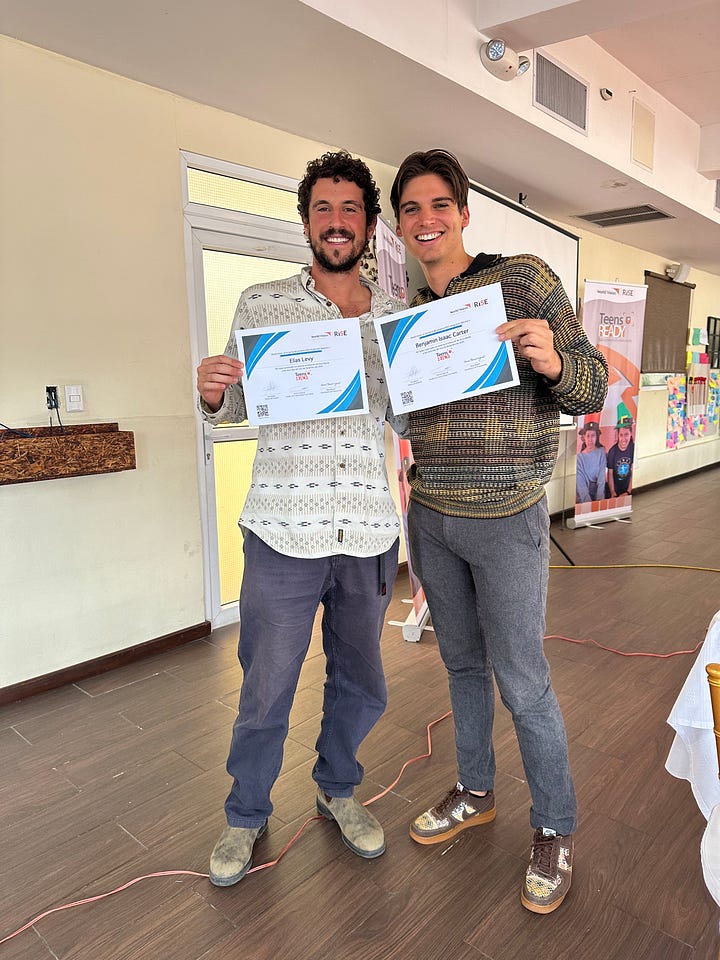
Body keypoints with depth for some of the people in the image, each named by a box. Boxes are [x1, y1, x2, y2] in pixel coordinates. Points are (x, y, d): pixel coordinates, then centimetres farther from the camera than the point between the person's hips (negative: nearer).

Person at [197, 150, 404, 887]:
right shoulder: (261, 304, 1)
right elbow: (236, 407, 4)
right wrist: (212, 393, -19)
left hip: (369, 536, 3)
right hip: (283, 535, -2)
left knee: (360, 684, 18)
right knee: (265, 692, 11)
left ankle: (336, 789, 46)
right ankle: (245, 815, 38)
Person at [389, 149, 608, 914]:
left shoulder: (523, 280, -7)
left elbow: (591, 392, -8)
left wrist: (553, 361, -30)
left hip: (505, 518, -5)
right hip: (430, 517, 5)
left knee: (521, 682, 4)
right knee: (462, 663, 19)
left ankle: (555, 828, 28)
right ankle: (475, 793, 40)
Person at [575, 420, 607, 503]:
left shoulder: (601, 452, -1)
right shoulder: (579, 457, -1)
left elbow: (602, 477, -7)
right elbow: (580, 482, -8)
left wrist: (600, 499, -17)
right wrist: (588, 500, -19)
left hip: (598, 489, 0)